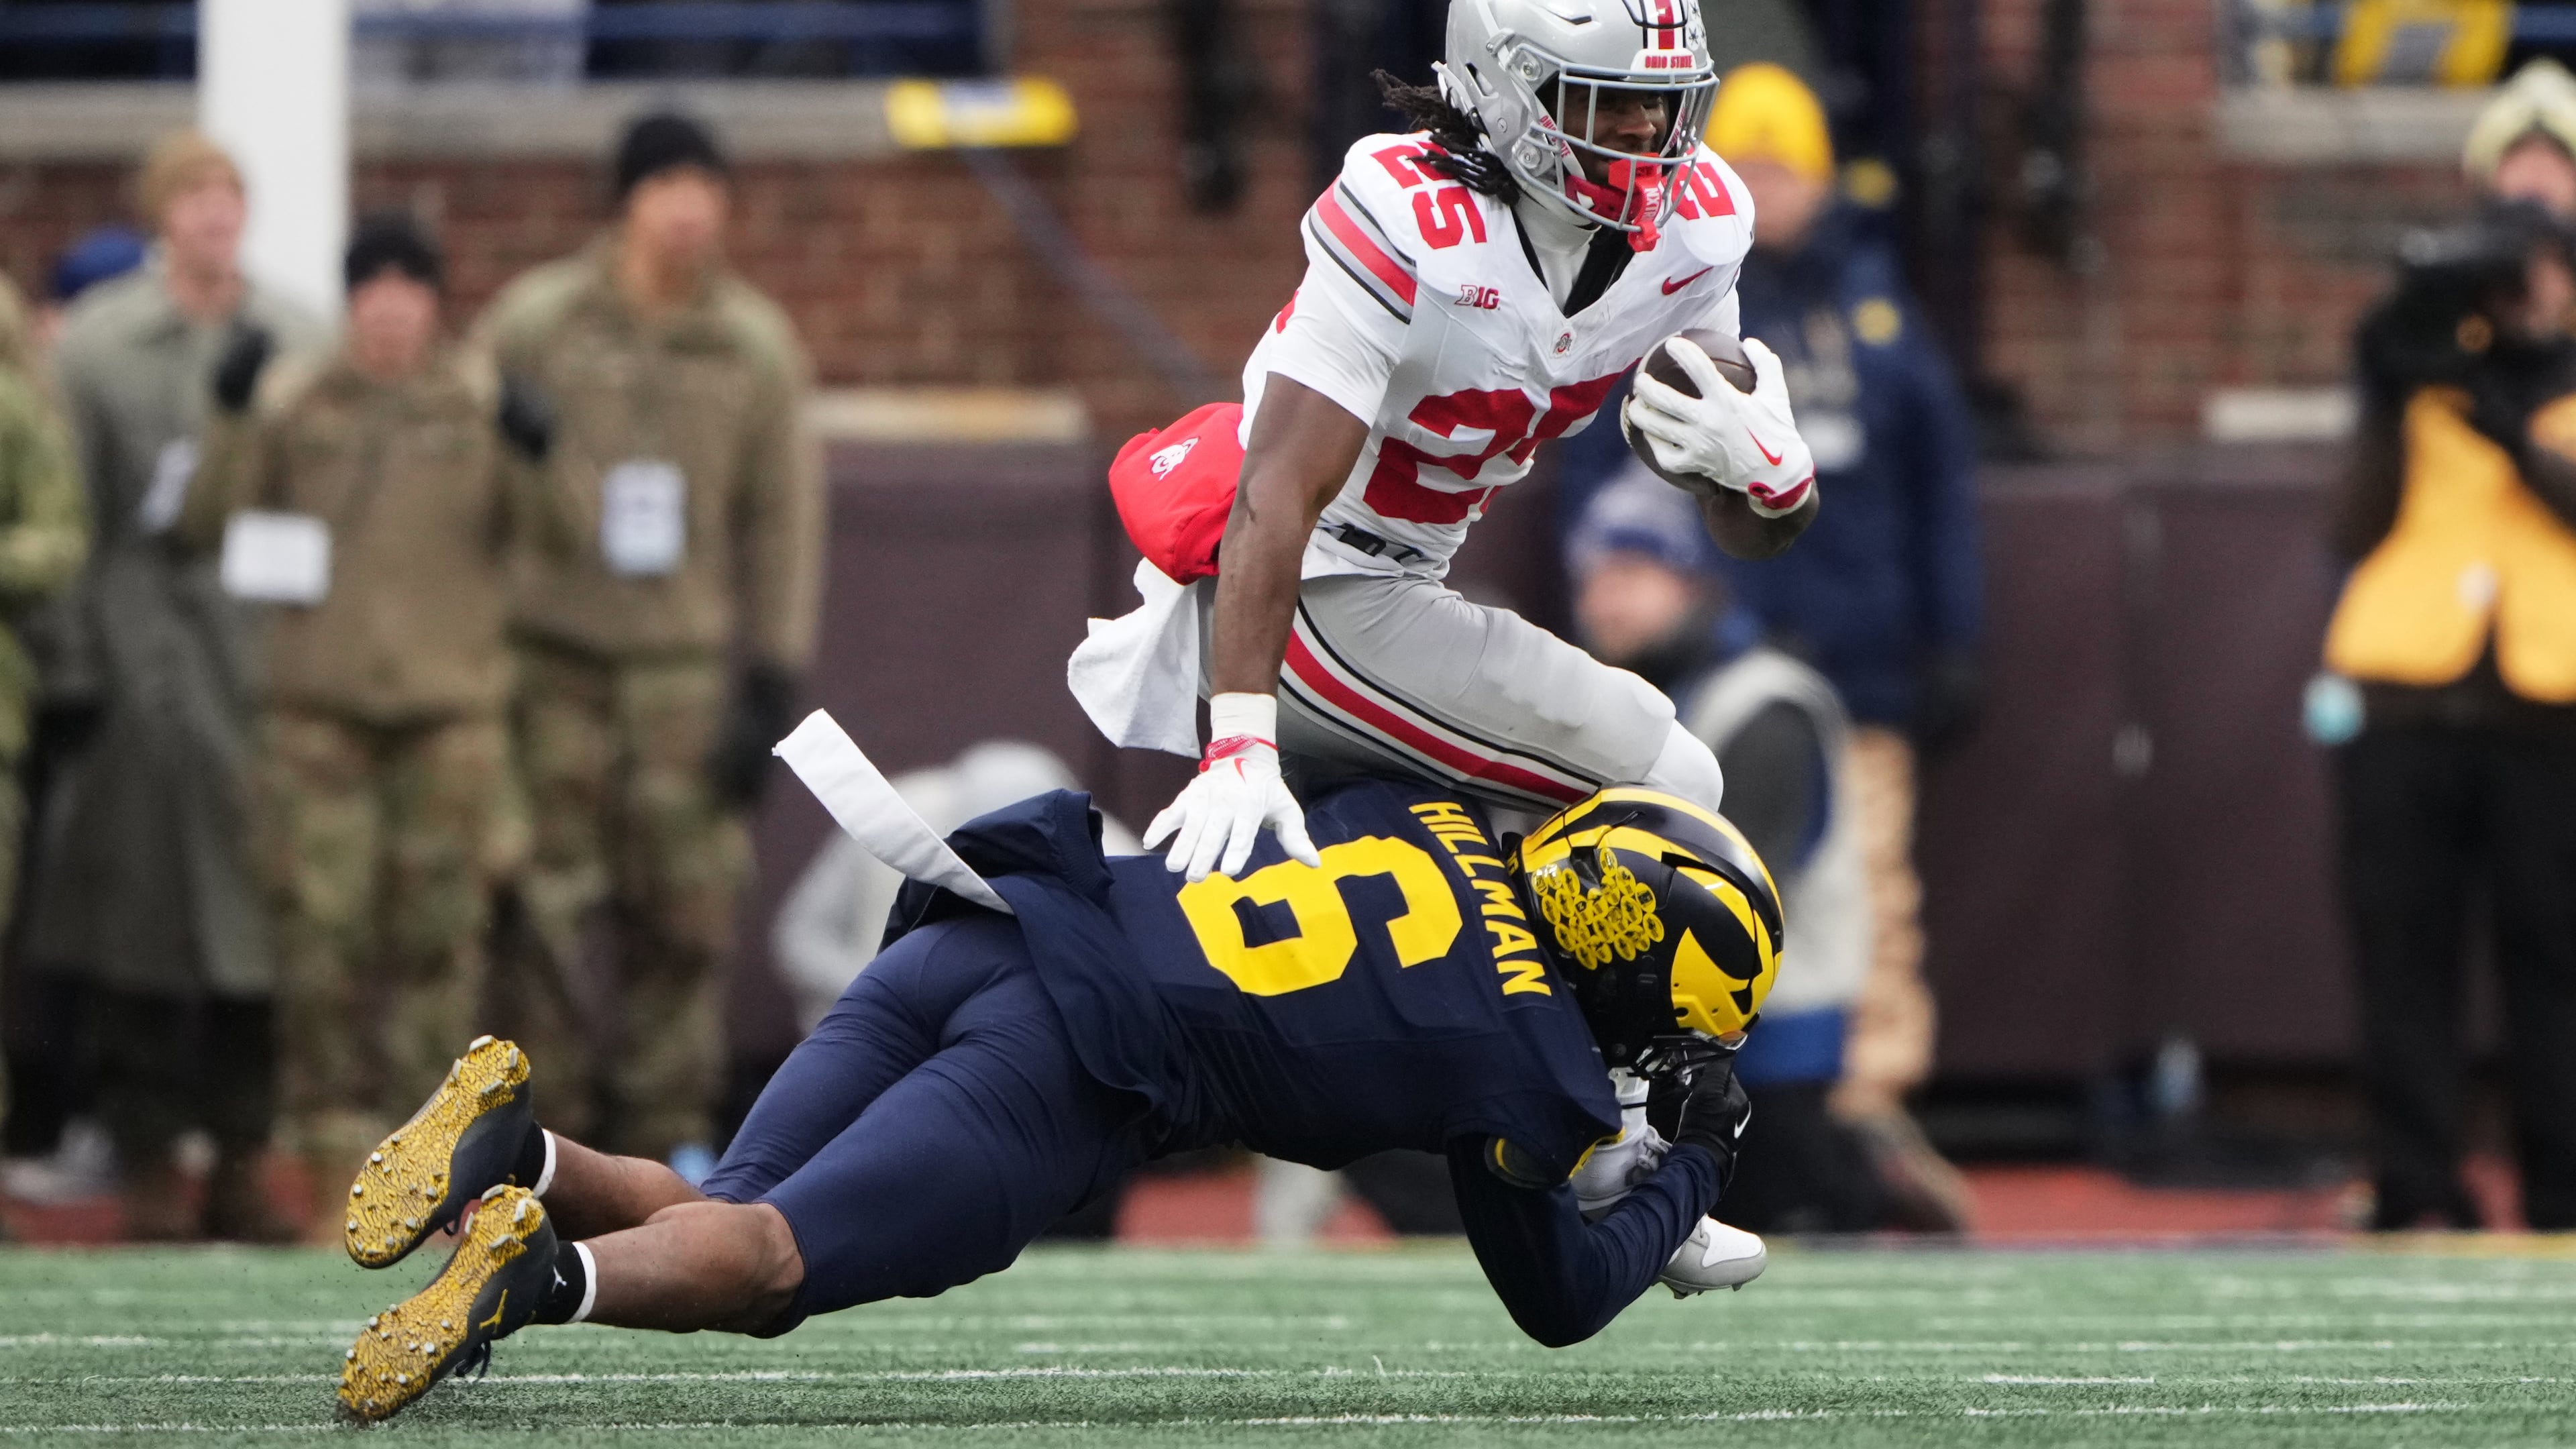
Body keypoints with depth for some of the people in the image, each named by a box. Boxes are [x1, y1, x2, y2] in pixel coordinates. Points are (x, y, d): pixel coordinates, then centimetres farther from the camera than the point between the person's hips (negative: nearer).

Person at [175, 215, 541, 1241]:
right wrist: (232, 418, -11)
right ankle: (341, 1174, -2)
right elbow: (210, 527, 3)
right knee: (322, 935, -7)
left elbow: (530, 533, -1)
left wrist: (529, 455, -19)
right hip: (319, 704, 0)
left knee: (438, 940, 0)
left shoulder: (481, 403, 8)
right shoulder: (295, 402, 7)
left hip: (449, 703, 0)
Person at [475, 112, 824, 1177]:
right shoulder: (534, 324, 1)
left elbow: (784, 520, 7)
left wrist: (770, 687, 1)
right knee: (540, 908, -5)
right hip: (547, 656, -1)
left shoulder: (755, 347, 5)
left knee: (686, 907, -2)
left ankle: (669, 1132, 7)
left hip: (686, 663, 1)